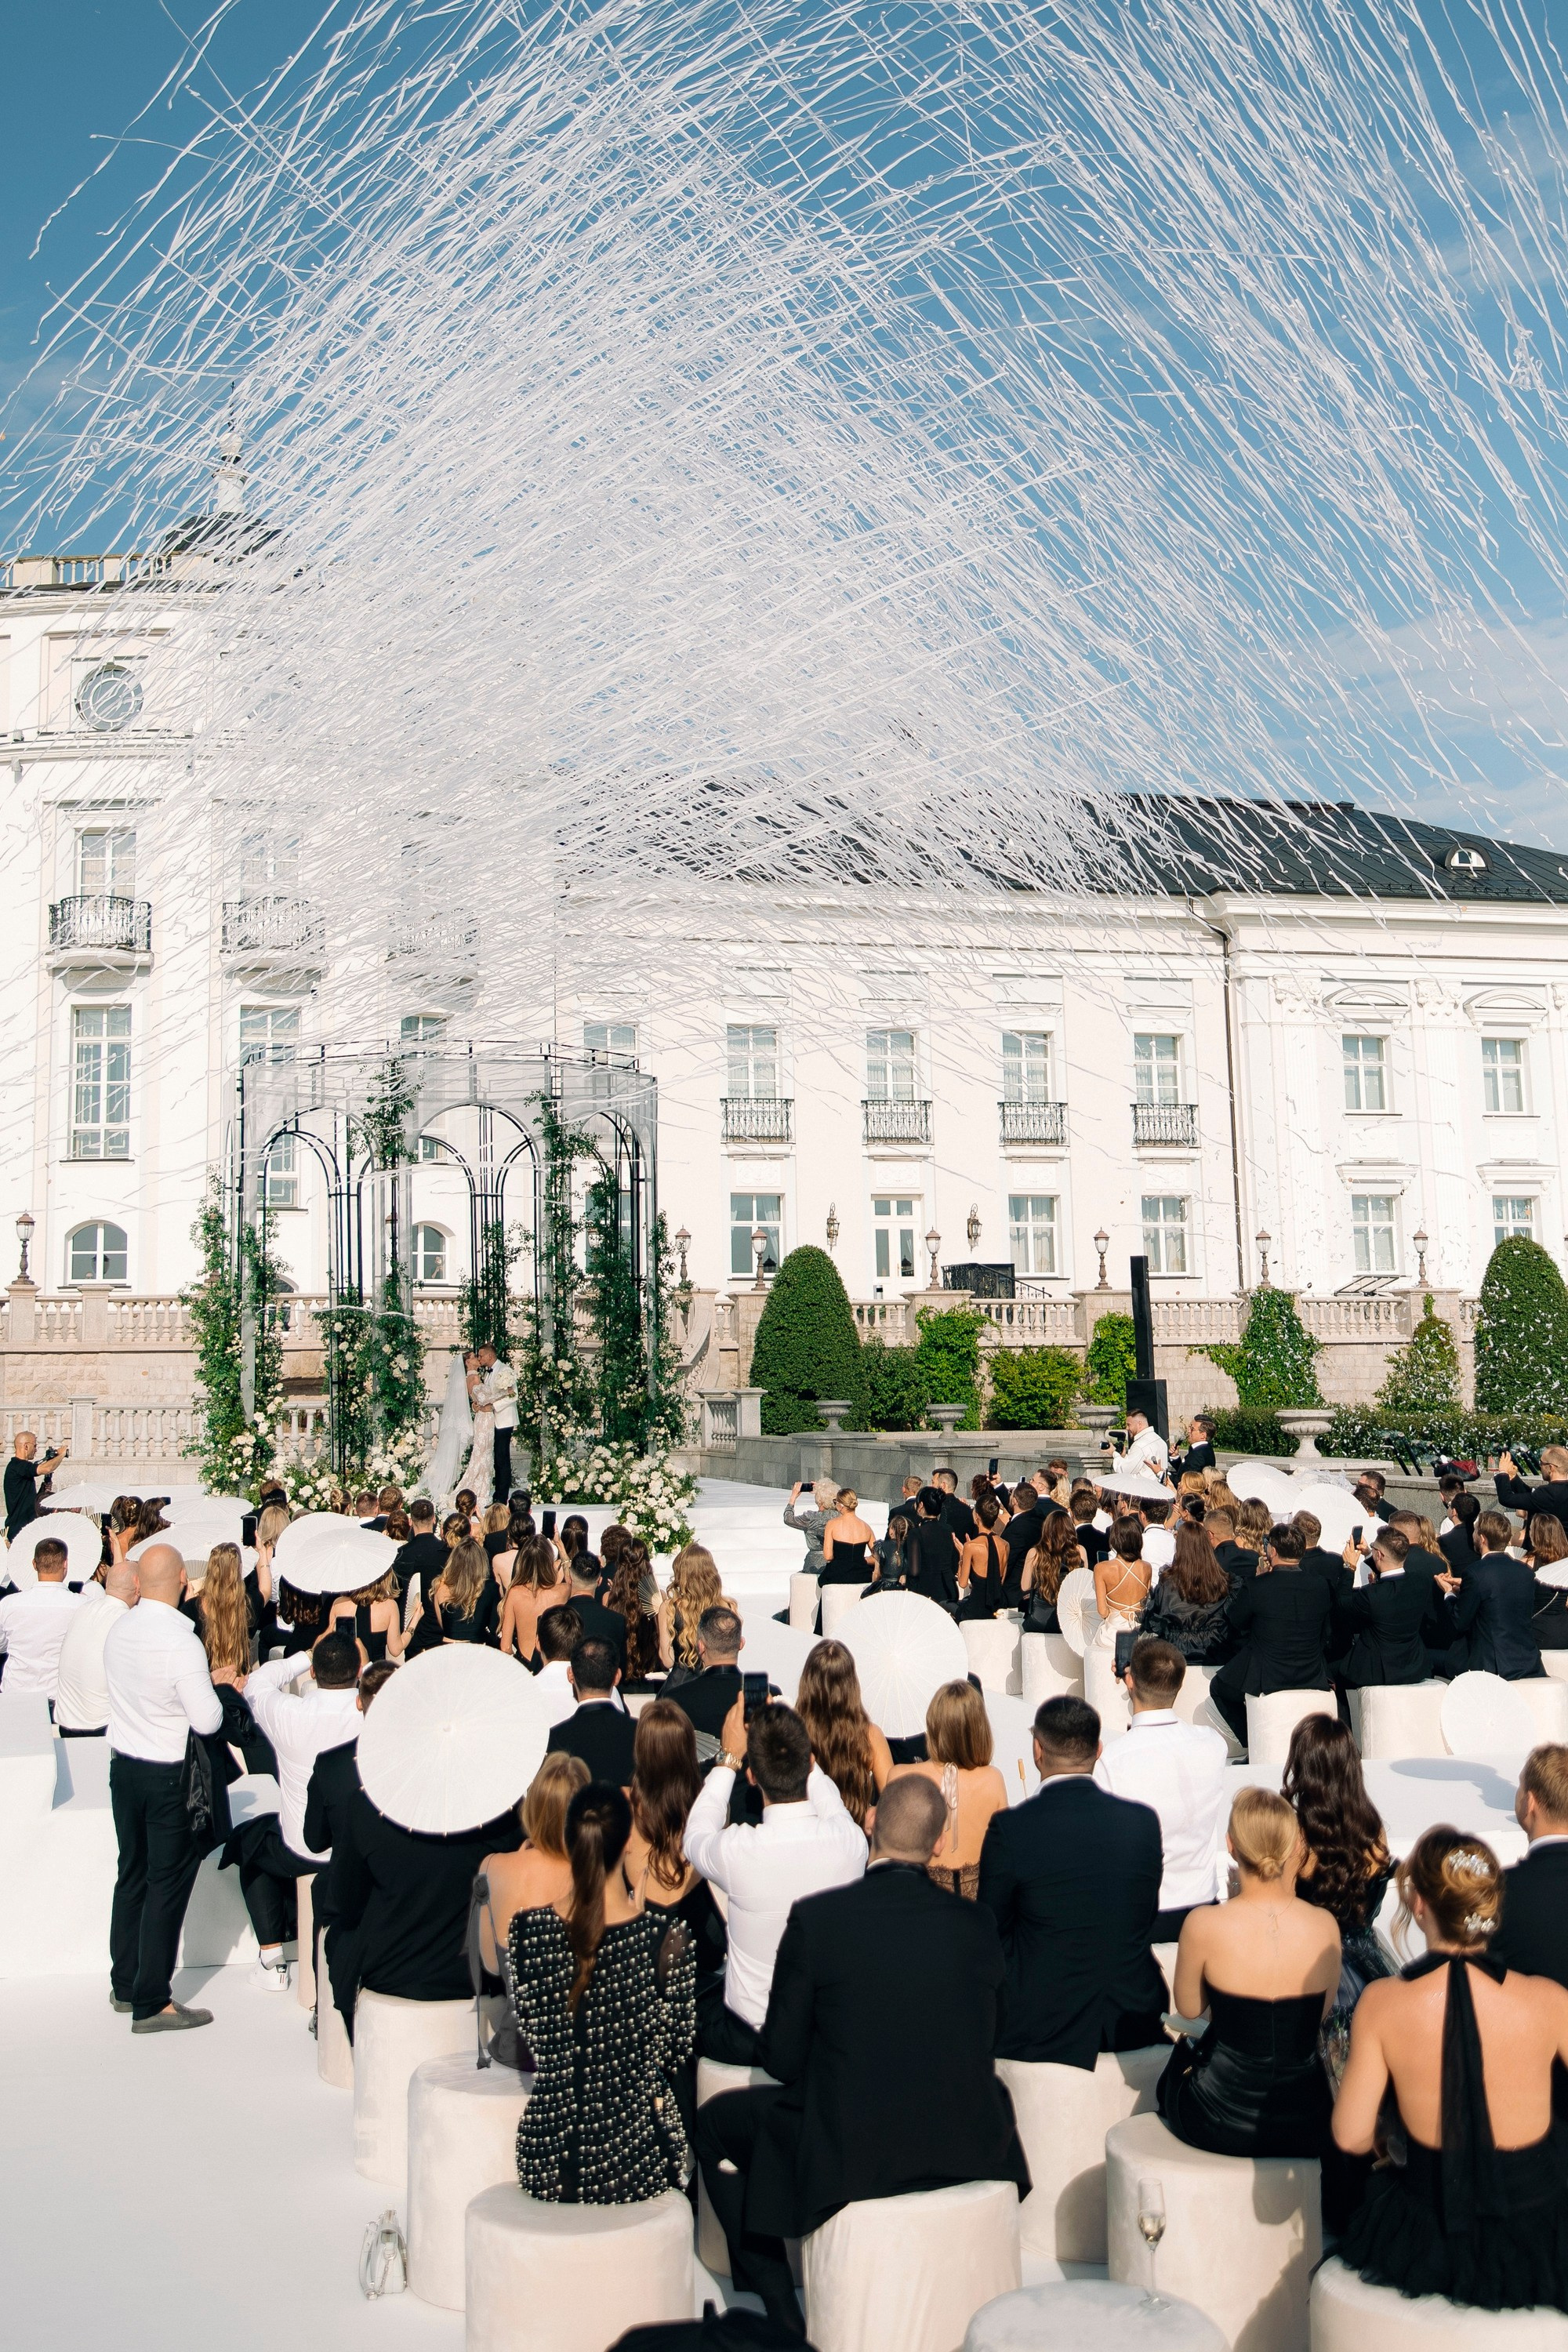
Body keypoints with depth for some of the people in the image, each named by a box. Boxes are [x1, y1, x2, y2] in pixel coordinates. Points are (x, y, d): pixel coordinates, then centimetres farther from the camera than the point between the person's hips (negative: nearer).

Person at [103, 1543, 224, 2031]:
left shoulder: (119, 1631, -2)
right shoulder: (182, 1642, -23)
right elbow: (207, 1721, -22)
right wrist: (215, 1691, -1)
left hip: (123, 1766, 7)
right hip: (170, 1775, -7)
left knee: (132, 1875, 19)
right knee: (168, 1882, 3)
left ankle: (124, 1985, 31)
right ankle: (151, 2003, 8)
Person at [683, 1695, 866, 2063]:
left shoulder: (737, 1850, -25)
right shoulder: (849, 1840, -18)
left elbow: (696, 1835, 2)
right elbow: (833, 1808, 9)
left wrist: (728, 1758, 9)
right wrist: (798, 1745, 15)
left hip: (751, 2040, -3)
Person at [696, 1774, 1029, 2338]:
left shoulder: (815, 1918, -15)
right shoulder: (977, 1924, -6)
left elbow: (782, 2061, -7)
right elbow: (986, 2048, 6)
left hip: (847, 2156, -3)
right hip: (966, 2152, 3)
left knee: (715, 2124, 20)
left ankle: (783, 2318, 20)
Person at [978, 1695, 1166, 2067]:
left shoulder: (1009, 1828, -13)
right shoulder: (1144, 1821, -2)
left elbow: (993, 1933, -3)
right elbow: (1149, 1921, 10)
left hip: (1041, 2030, -4)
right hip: (1134, 2020, 4)